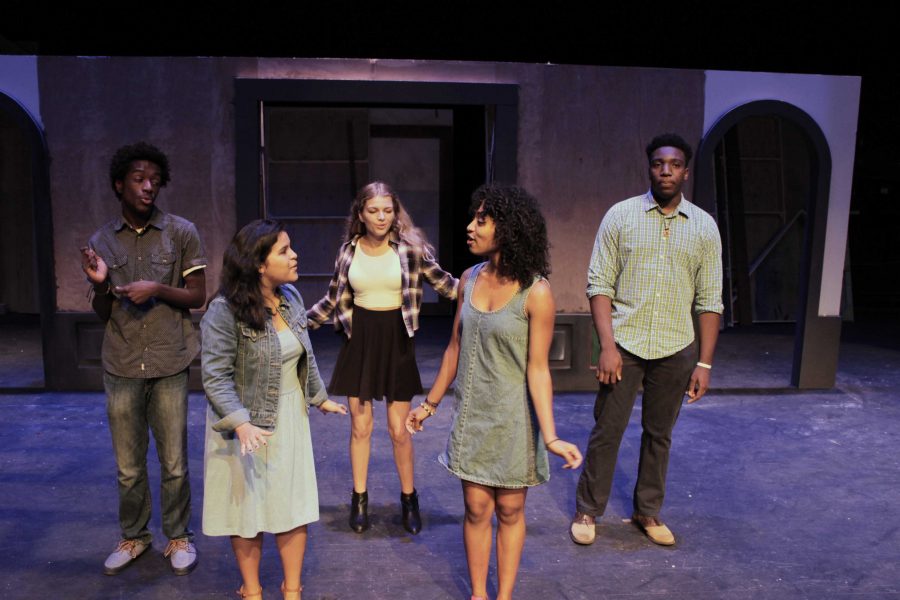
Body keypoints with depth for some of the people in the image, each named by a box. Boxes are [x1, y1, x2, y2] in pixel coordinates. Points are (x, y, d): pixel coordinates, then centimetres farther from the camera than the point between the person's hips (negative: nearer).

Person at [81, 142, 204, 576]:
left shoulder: (181, 232, -1)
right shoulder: (101, 241, 6)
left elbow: (198, 297, 0)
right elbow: (102, 314, 10)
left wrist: (158, 289, -17)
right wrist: (100, 284, -11)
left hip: (169, 364, -2)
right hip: (121, 366, 2)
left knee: (174, 463, 6)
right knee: (128, 466, 12)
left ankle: (179, 537, 25)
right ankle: (133, 536, 31)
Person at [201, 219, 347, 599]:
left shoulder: (291, 297, 0)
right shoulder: (225, 311, -20)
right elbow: (216, 376, -21)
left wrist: (320, 397, 20)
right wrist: (240, 423, -32)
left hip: (290, 421, 5)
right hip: (248, 427, -5)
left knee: (294, 507, 11)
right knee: (248, 510, 11)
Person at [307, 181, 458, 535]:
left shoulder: (410, 246, -7)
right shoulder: (348, 250, 1)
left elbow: (443, 283, -2)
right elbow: (333, 300, 10)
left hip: (396, 339, -2)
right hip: (360, 337, 2)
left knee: (399, 429, 3)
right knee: (360, 426, 8)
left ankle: (408, 497, 25)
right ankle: (360, 499, 26)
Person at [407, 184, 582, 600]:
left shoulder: (535, 292, -17)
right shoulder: (470, 279, -1)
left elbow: (538, 369, -15)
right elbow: (455, 347, 8)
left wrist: (550, 436, -21)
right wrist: (431, 403, 14)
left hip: (512, 417, -4)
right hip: (472, 413, 4)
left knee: (509, 510, 12)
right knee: (476, 509, 11)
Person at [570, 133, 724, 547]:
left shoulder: (703, 226, 4)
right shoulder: (621, 215, -2)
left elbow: (709, 300, 5)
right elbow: (599, 283, -4)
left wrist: (704, 362, 1)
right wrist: (607, 345, -12)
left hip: (675, 349, 2)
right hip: (624, 343, -2)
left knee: (659, 434, 13)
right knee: (607, 430, 4)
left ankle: (648, 512, 31)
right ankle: (587, 511, 22)